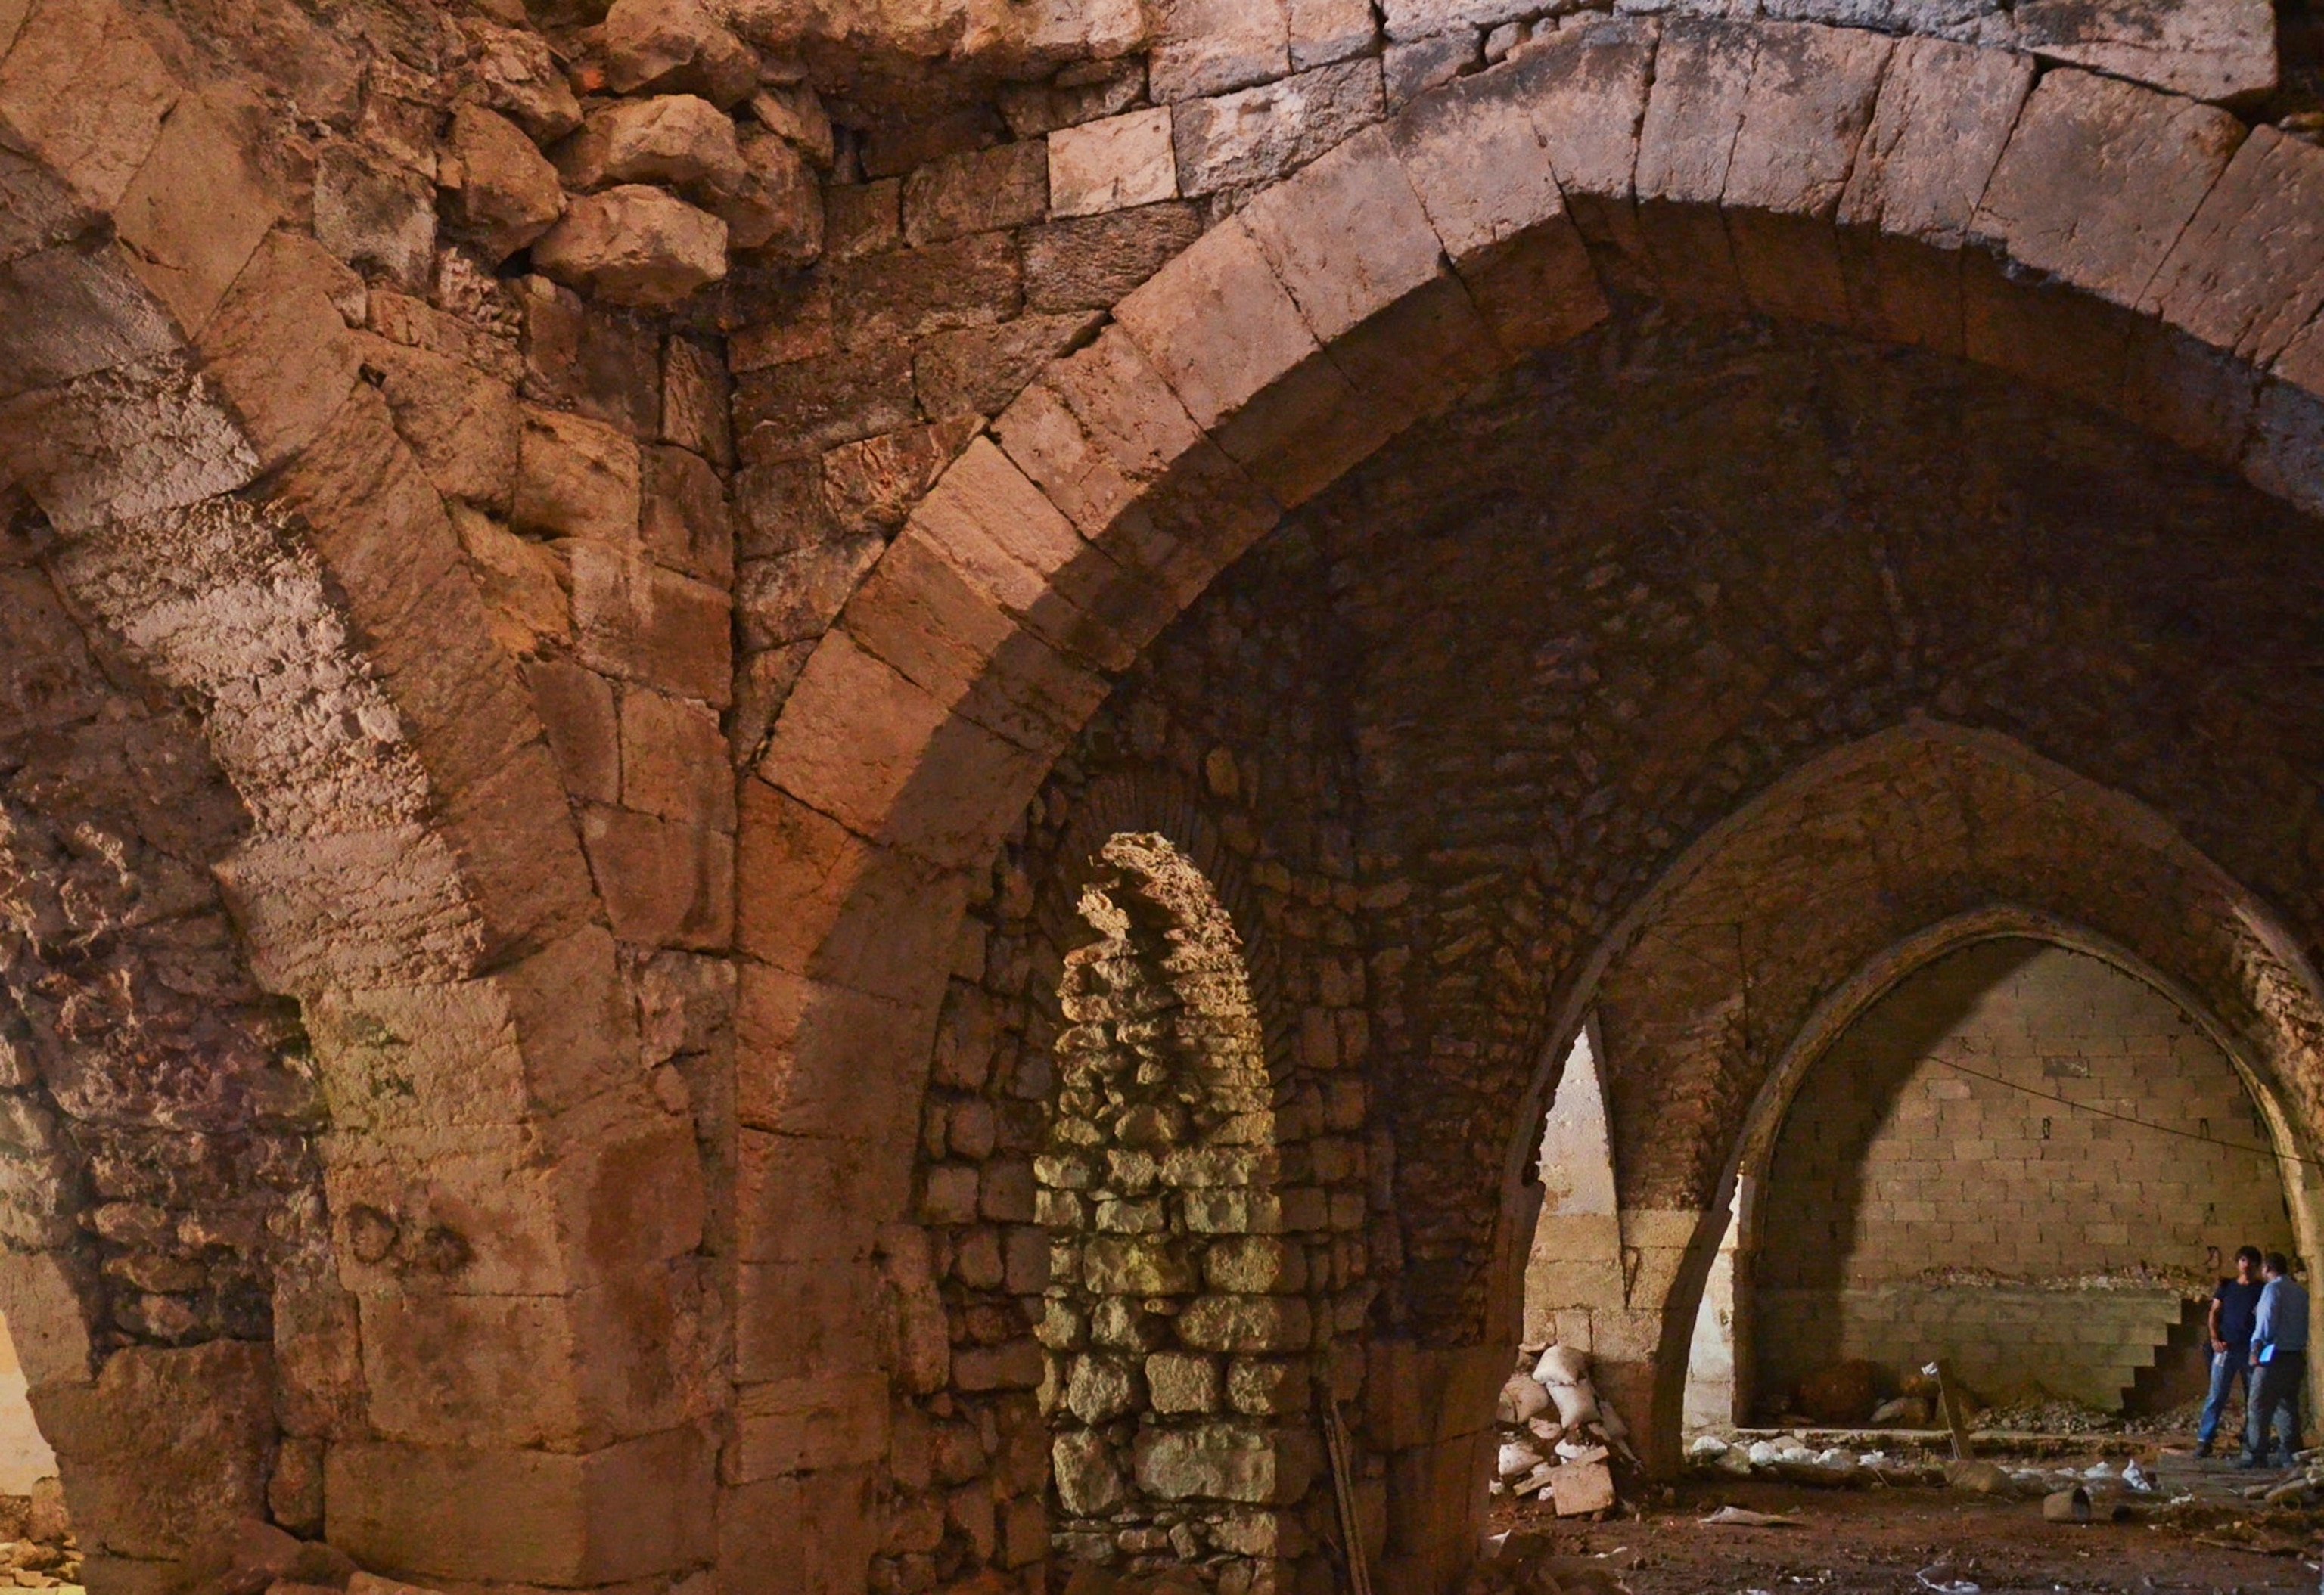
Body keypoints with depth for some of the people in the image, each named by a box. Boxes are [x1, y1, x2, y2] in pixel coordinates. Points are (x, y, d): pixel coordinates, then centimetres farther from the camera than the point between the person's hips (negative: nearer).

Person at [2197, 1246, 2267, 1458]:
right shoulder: (2226, 1287, 10)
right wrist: (2215, 1339, -3)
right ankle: (2204, 1439, -4)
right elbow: (2214, 1313, 10)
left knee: (2253, 1398, 4)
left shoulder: (2263, 1289, 6)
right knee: (2216, 1396, -3)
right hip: (2226, 1347, 0)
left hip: (2252, 1350, 0)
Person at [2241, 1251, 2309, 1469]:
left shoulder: (2273, 1289, -9)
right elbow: (2306, 1325, 15)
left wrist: (2256, 1349, -8)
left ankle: (2255, 1456, -8)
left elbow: (2266, 1322, -15)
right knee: (2288, 1406, 12)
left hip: (2275, 1356, -8)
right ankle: (2291, 1454, 10)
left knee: (2260, 1407, -6)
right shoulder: (2300, 1292, 14)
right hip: (2296, 1357, 8)